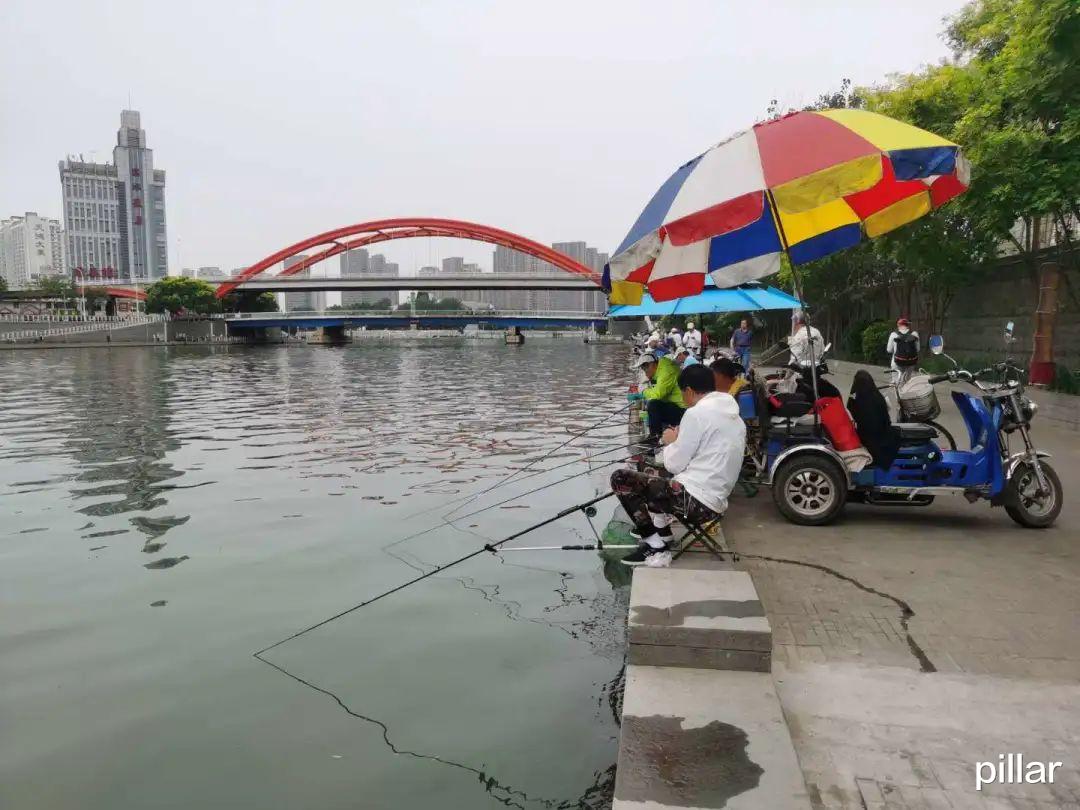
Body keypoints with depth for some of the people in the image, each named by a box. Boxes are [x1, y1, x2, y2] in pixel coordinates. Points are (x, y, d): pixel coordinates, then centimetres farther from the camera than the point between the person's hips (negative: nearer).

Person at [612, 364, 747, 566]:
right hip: (717, 499, 9)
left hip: (695, 497, -9)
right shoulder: (733, 414, 12)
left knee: (620, 479, -3)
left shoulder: (697, 413, -13)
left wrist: (670, 442, 10)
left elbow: (675, 465, -9)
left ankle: (656, 547, -1)